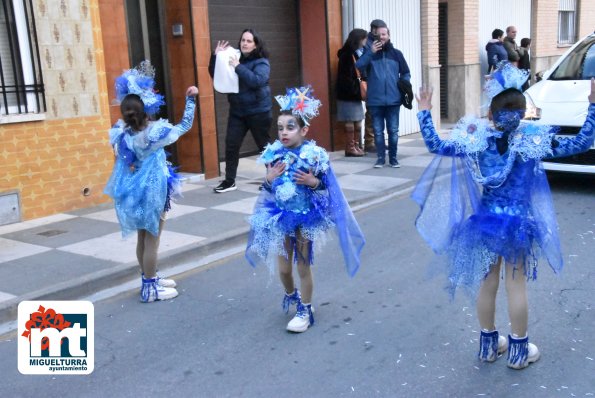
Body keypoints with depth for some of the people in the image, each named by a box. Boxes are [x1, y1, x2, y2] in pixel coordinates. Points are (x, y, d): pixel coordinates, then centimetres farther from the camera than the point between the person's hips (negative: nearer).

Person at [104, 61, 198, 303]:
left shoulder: (121, 133, -10)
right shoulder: (156, 133, -21)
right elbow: (185, 125, -9)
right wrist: (191, 99, 0)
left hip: (133, 192, 6)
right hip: (152, 193, -6)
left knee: (142, 238, 19)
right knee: (152, 240, 4)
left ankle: (150, 279, 33)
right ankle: (150, 288, 13)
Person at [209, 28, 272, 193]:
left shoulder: (261, 62, -7)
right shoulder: (235, 58, 7)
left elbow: (257, 81, -25)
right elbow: (215, 75, 11)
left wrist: (238, 67, -25)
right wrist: (216, 56, -4)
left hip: (258, 112, -5)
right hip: (237, 112, 5)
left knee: (264, 146, 5)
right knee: (231, 146, 0)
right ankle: (229, 181, 9)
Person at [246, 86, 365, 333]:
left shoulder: (314, 156, -14)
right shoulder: (274, 155, -5)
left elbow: (326, 188, -4)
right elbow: (267, 190, 5)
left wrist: (313, 182, -23)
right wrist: (269, 179, -15)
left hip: (306, 218, -3)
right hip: (281, 218, 3)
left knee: (303, 267, 7)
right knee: (283, 268, 13)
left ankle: (305, 310, 24)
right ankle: (291, 294, 45)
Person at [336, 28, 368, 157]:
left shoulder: (356, 54, 15)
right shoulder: (347, 55, -12)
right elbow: (346, 77, -17)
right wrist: (356, 90, -16)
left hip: (355, 94, 8)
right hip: (348, 94, -8)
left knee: (357, 121, 10)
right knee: (350, 122, -4)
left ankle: (355, 146, 16)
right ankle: (350, 148, 1)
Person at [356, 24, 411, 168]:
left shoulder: (396, 53, 9)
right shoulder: (370, 53, 7)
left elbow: (406, 74, 12)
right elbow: (359, 66, -10)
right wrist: (371, 52, -18)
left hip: (393, 99, 0)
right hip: (375, 100, 0)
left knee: (393, 131, 4)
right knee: (378, 131, 4)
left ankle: (393, 157, 13)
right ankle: (380, 157, 12)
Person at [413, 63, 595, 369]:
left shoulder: (477, 141, -8)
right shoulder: (535, 141, -12)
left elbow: (435, 146, -4)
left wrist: (424, 113, 4)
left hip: (485, 220, 2)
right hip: (518, 222, -2)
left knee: (486, 283, 13)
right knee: (516, 286, 8)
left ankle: (489, 343, 26)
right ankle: (518, 349, 20)